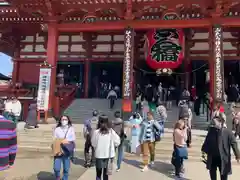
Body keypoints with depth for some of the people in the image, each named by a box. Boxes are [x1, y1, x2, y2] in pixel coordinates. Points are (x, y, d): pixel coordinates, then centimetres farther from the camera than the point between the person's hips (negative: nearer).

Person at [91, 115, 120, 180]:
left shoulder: (96, 132, -14)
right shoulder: (111, 131, -10)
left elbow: (93, 144, -3)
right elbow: (117, 142, -3)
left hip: (99, 155, -1)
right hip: (109, 155, 2)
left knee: (98, 174, 13)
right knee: (106, 173, 17)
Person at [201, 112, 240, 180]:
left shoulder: (228, 132, -17)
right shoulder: (211, 130, -5)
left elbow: (234, 143, -13)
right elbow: (207, 141, 7)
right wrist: (204, 149, 7)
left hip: (223, 158, -4)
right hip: (212, 158, 4)